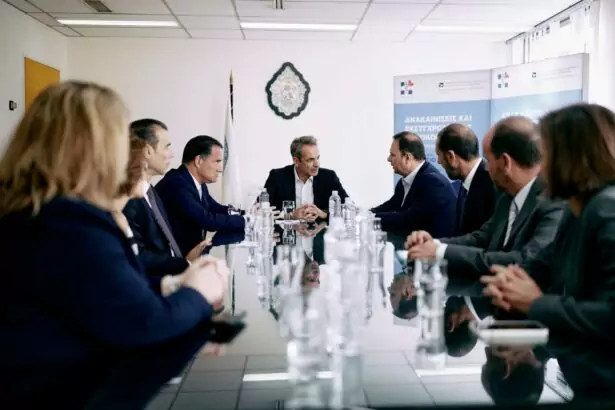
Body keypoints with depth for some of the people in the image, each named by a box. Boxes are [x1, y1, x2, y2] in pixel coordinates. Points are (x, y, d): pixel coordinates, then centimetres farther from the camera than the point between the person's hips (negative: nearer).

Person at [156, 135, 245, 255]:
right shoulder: (176, 184, -23)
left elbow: (217, 209, 14)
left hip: (192, 252, 8)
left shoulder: (198, 183, 5)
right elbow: (208, 221, -26)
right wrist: (245, 220, -16)